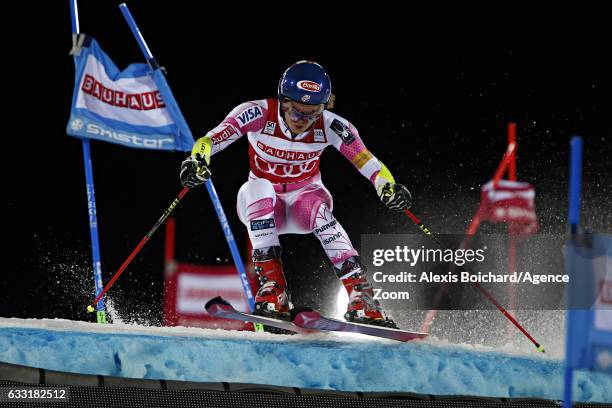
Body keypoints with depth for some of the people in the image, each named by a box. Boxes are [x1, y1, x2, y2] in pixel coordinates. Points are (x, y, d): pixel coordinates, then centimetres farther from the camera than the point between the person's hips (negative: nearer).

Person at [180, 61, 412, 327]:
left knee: (318, 209, -34)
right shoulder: (260, 114, -23)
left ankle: (360, 295, -37)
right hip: (259, 204, 0)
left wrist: (388, 187, -45)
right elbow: (210, 140, -30)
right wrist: (197, 160, -51)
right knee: (259, 187, -35)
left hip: (304, 197, 0)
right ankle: (272, 290, -36)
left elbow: (369, 163, -25)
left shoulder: (329, 126, -20)